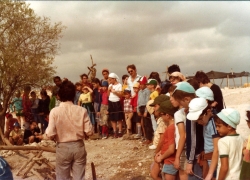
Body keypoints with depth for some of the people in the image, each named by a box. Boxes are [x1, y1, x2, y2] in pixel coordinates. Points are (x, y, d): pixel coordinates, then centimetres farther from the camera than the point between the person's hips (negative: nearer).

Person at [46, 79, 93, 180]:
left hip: (62, 148, -1)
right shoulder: (82, 110, -8)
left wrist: (47, 131, 7)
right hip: (78, 147, 1)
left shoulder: (54, 111, -12)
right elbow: (89, 132, -7)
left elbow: (50, 135, -14)